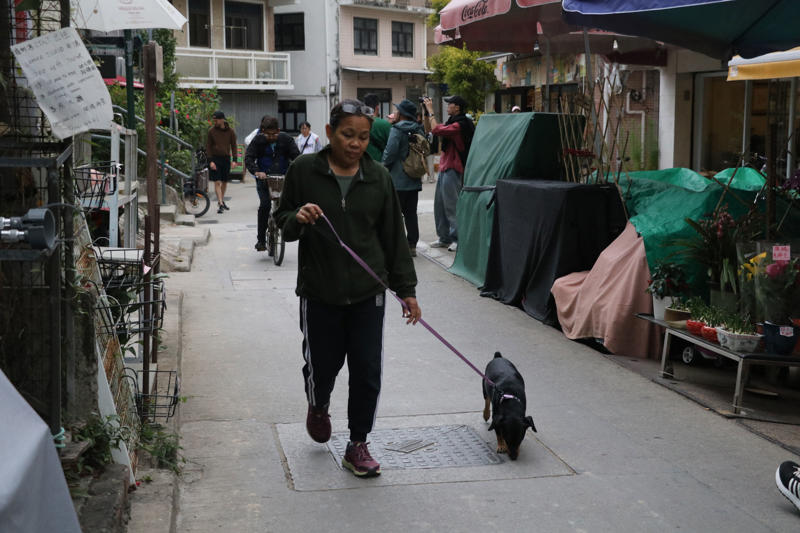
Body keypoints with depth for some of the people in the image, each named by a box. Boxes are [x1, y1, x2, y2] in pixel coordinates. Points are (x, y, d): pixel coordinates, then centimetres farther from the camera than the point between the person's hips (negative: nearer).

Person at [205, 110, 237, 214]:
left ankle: (222, 200, 27)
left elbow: (233, 146, 7)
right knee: (217, 182, -9)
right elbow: (208, 146, -1)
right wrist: (210, 161, -9)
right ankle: (220, 204, -11)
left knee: (225, 181, 9)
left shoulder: (230, 131, 0)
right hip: (215, 158, -2)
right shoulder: (211, 130, -4)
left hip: (226, 158, 2)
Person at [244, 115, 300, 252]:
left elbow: (296, 156, -5)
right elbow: (248, 158, -10)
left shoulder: (286, 139, -1)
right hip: (264, 178, -2)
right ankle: (260, 239, -9)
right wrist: (256, 171, -29)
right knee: (265, 205, -16)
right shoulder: (258, 140, -3)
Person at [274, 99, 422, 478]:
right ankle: (318, 407, 43)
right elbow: (283, 223, 5)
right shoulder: (304, 170, -3)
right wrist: (298, 218, -19)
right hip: (319, 291, -1)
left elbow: (393, 237, 8)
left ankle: (357, 445, 17)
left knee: (367, 372, 1)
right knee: (323, 365, 8)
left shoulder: (378, 177, 3)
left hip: (368, 291, 1)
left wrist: (406, 289, 5)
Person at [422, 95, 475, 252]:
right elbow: (429, 129, 22)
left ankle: (458, 239, 0)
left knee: (451, 205, -7)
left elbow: (437, 130, -25)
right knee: (440, 204, 13)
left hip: (453, 169, -10)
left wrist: (431, 111, -15)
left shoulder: (460, 124, -17)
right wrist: (426, 113, 10)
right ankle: (444, 238, 21)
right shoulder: (452, 122, 16)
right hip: (445, 168, 10)